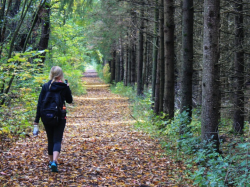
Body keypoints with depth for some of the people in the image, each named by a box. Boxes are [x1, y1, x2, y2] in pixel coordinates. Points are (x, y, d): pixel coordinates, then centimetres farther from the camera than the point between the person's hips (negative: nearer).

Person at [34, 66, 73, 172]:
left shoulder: (45, 86, -4)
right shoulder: (64, 87, -6)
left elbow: (40, 103, -2)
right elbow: (70, 100, 8)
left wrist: (37, 119, 2)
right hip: (60, 118, -2)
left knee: (50, 140, 17)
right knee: (57, 140, -2)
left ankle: (51, 161, 28)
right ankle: (54, 161, -23)